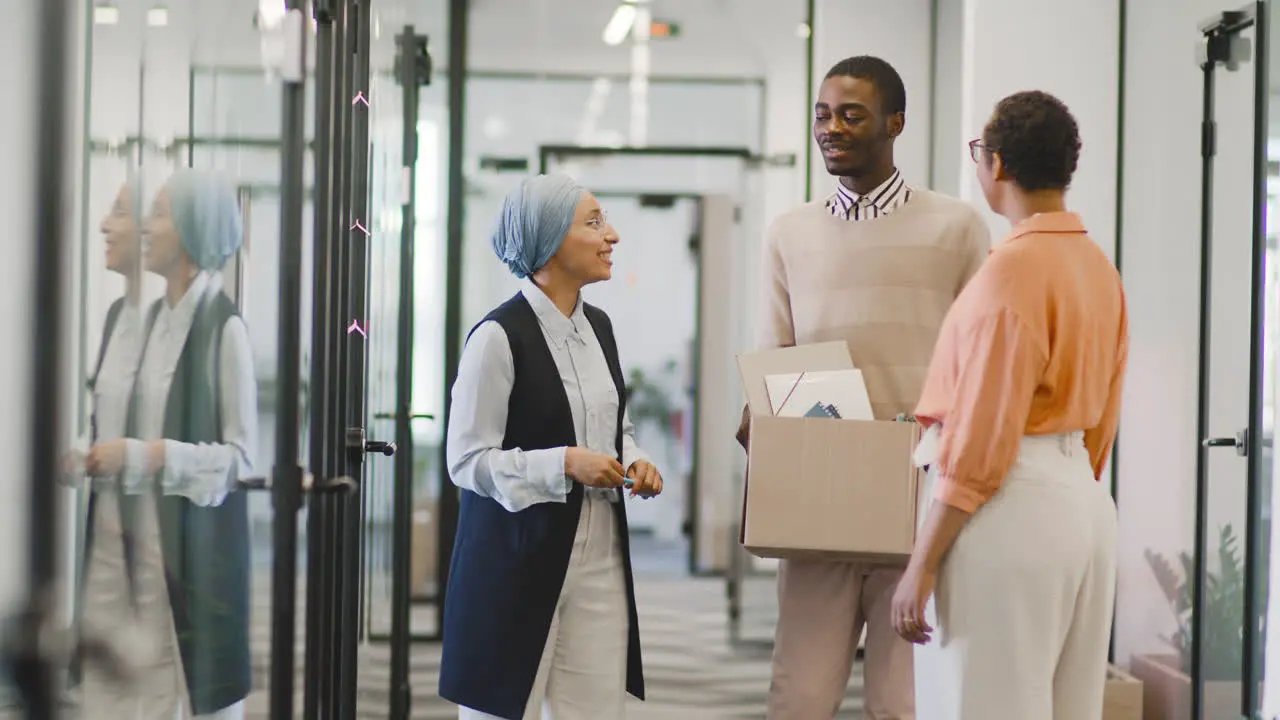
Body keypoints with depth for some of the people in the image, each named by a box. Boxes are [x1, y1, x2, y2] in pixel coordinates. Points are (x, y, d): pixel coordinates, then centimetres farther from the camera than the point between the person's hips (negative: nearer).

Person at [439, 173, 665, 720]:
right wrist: (565, 464, -21)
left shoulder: (599, 327, 9)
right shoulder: (500, 336, -14)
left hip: (599, 557, 7)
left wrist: (633, 464, 1)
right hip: (518, 560, -6)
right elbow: (467, 460, -14)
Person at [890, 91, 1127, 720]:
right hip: (1082, 499, 9)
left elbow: (981, 438, -18)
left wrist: (922, 565, -15)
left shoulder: (1011, 269, -15)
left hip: (1008, 507, -9)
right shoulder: (1099, 266, 11)